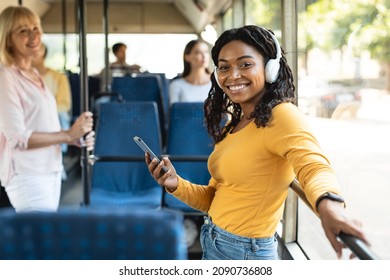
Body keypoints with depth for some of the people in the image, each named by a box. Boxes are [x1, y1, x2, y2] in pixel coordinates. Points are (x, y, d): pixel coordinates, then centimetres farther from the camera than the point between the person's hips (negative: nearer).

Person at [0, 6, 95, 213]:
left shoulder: (34, 75, 14)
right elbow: (18, 137, -19)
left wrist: (76, 138, 1)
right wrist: (68, 135, -19)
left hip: (51, 170, 8)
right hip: (27, 176, -8)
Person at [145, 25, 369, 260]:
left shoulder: (281, 115, -18)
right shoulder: (233, 125, 8)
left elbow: (313, 165, -37)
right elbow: (214, 197, 10)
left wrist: (328, 202, -58)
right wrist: (176, 184, -8)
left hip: (246, 252, -8)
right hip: (213, 244, 8)